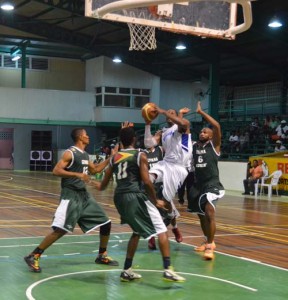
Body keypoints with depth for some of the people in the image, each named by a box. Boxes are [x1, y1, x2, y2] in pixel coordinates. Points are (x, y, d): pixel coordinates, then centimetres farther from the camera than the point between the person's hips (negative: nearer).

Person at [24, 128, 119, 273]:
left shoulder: (85, 155, 14)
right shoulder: (70, 153, -12)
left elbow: (94, 170, 28)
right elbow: (56, 171, -20)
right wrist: (78, 174, -28)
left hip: (83, 194, 9)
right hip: (71, 195, -9)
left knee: (106, 223, 9)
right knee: (60, 230, -16)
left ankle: (102, 256, 24)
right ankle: (33, 256, -6)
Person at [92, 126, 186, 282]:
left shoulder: (114, 157, 16)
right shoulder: (140, 155, -1)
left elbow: (104, 184, 24)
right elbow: (147, 182, -9)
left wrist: (98, 186, 47)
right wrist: (155, 201, 4)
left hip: (119, 197, 7)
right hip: (136, 196, -7)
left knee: (137, 232, 25)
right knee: (161, 230, -1)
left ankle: (127, 270, 24)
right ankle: (168, 270, -13)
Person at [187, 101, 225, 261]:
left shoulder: (214, 145, -5)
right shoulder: (194, 146, 9)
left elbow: (217, 126, -18)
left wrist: (200, 112, -14)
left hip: (212, 185, -6)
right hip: (198, 185, 7)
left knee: (209, 213, -22)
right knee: (201, 215, 18)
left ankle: (210, 246, -16)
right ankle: (207, 241, 37)